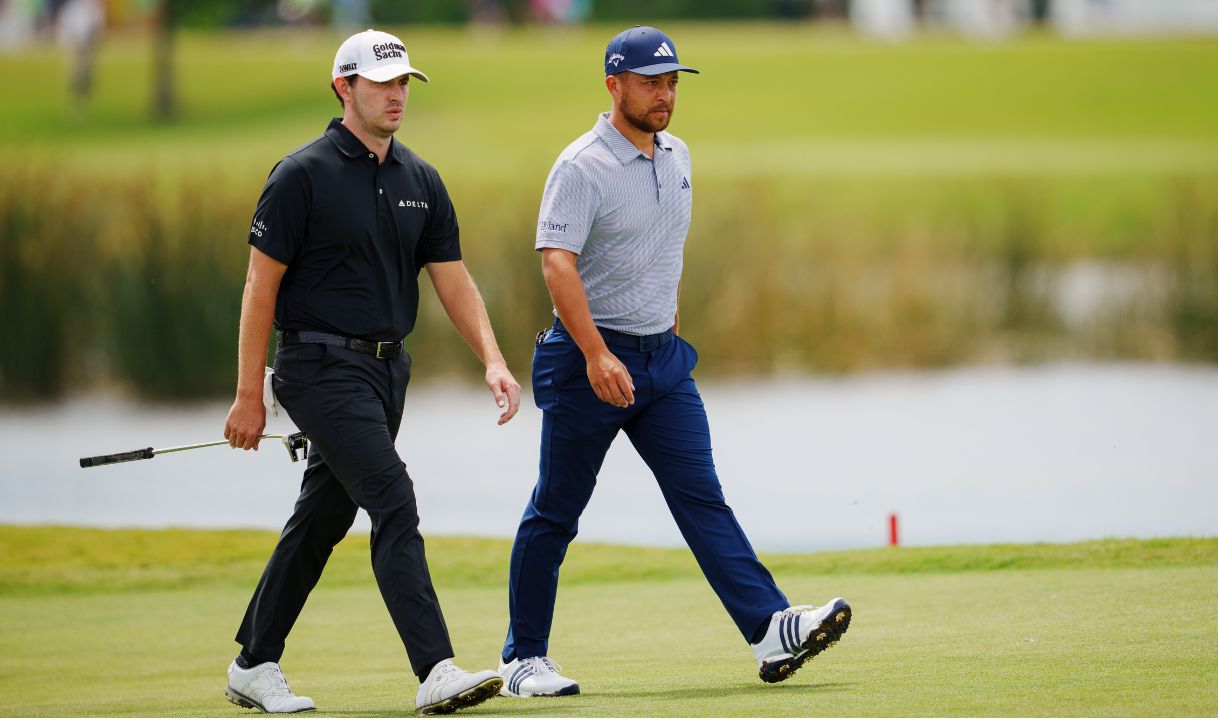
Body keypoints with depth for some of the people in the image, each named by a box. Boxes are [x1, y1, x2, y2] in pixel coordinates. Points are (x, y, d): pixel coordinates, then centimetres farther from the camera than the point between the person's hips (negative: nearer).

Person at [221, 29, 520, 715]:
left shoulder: (421, 181, 10)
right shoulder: (304, 175, -9)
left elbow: (454, 280, 10)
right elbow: (262, 284, -8)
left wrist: (494, 362, -6)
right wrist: (249, 395, -10)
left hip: (388, 370, 7)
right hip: (323, 368, -7)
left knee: (324, 518, 14)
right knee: (395, 505, -19)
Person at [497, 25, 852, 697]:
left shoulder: (677, 158, 11)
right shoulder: (582, 167, -13)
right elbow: (557, 264, -23)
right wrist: (597, 355, -32)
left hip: (663, 358, 6)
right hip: (587, 359, -6)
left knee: (700, 494, -5)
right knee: (554, 512, 2)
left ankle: (771, 629, -16)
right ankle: (524, 658, 11)